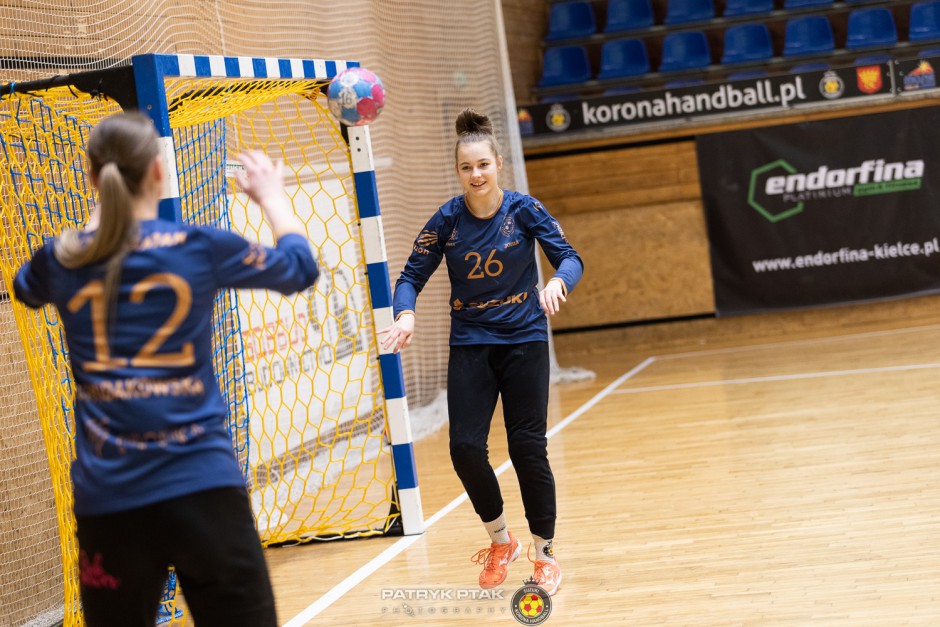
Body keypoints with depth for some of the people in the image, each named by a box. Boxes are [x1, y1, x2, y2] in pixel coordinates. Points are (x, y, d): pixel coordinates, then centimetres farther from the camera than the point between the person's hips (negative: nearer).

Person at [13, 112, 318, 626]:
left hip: (107, 499, 2)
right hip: (202, 485, -2)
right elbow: (299, 266, 16)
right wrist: (271, 195, 33)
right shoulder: (200, 247, -2)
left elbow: (26, 285, 32)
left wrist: (98, 216, 37)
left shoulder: (62, 262, 4)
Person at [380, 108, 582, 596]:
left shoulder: (524, 210, -8)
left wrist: (557, 282, -31)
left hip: (524, 340, -1)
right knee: (465, 447, -10)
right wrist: (405, 315, -24)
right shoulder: (447, 220, -6)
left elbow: (569, 258, -8)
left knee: (528, 448, -4)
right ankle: (500, 540, 15)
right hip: (470, 344, 1)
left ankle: (544, 555, 14)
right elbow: (412, 275, -3)